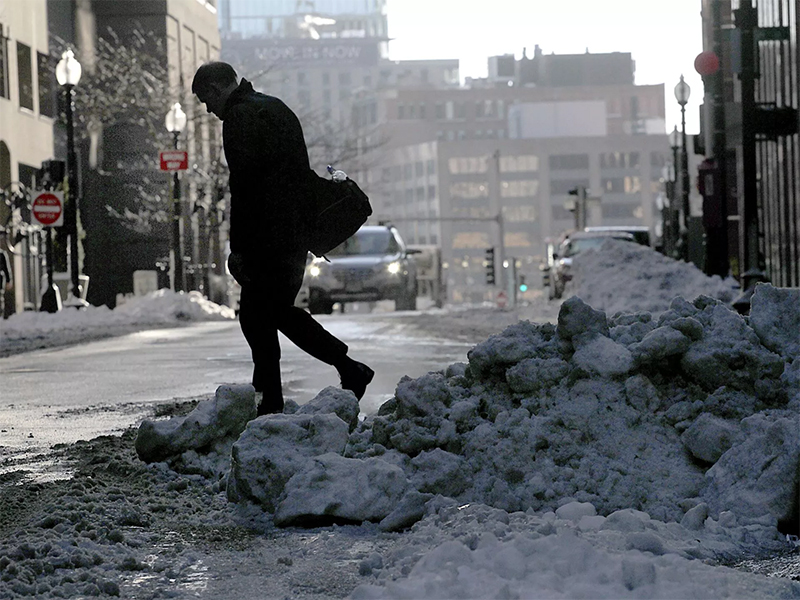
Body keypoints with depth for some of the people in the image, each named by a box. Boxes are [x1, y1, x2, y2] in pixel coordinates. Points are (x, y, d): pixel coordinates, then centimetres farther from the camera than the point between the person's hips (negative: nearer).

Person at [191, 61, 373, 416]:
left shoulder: (239, 117, -10)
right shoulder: (276, 108, 21)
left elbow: (243, 184, -18)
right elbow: (302, 173, 23)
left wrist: (238, 247, -16)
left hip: (268, 237, -9)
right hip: (296, 233, 10)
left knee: (256, 317, -3)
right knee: (279, 311, 16)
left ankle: (270, 404, -3)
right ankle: (349, 369, 13)